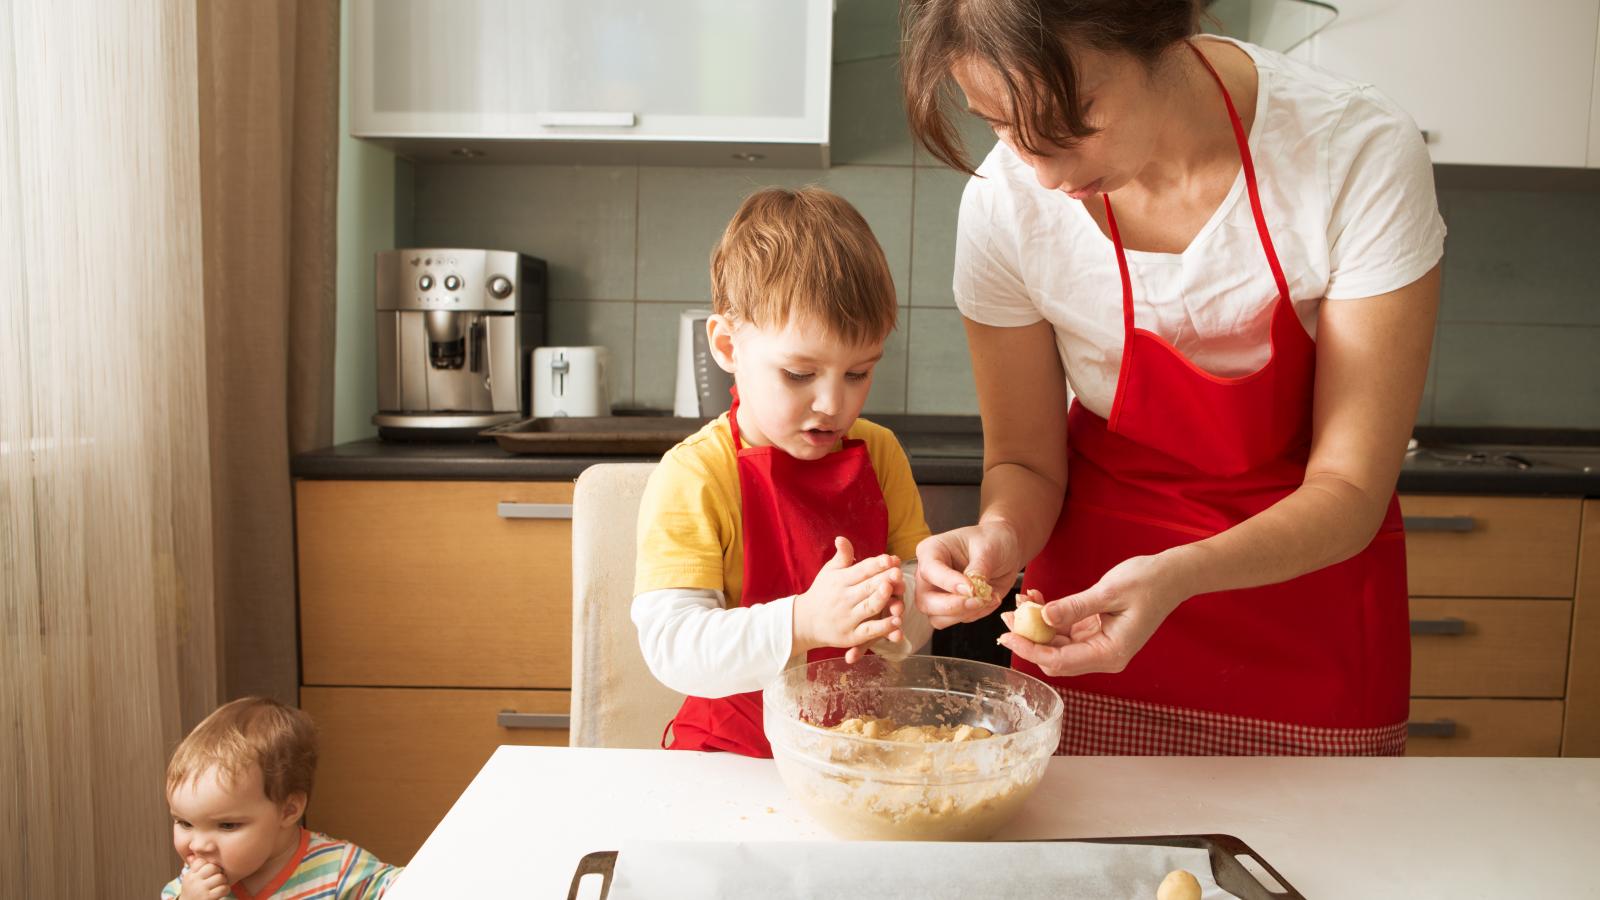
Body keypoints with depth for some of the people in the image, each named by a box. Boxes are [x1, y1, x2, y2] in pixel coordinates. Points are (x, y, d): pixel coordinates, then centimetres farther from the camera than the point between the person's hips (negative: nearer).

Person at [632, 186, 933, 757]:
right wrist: (803, 621, -33)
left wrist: (899, 619, -16)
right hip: (738, 750, -3)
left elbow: (920, 574, 7)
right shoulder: (693, 477, -12)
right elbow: (668, 642, -19)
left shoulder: (879, 454, 4)